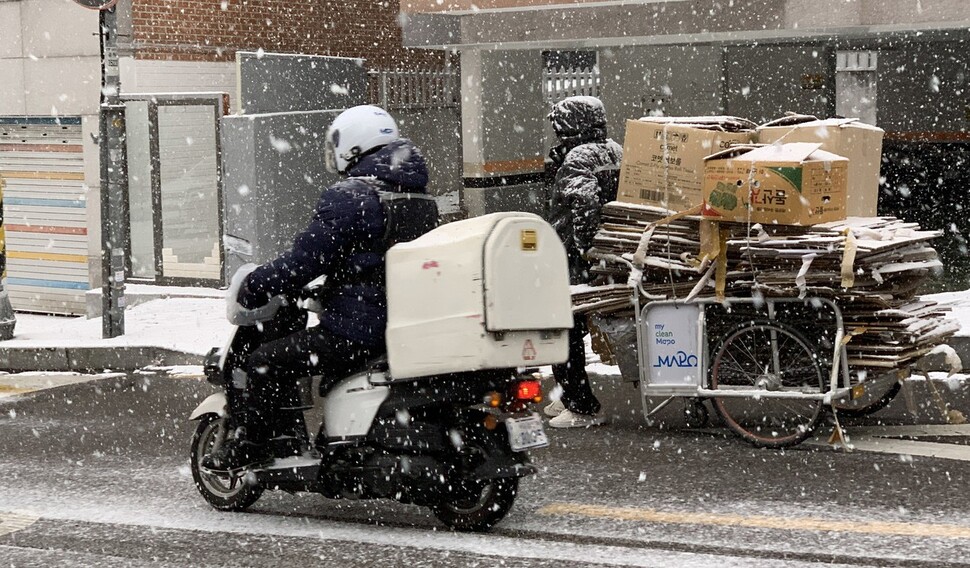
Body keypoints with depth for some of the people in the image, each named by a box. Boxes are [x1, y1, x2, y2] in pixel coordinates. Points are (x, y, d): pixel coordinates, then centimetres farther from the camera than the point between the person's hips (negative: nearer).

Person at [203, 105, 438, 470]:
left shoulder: (347, 199, -12)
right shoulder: (422, 200, 14)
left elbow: (304, 261, -14)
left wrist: (255, 287, 0)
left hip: (356, 328, -9)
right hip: (411, 326, 9)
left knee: (265, 362, -1)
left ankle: (248, 444, 2)